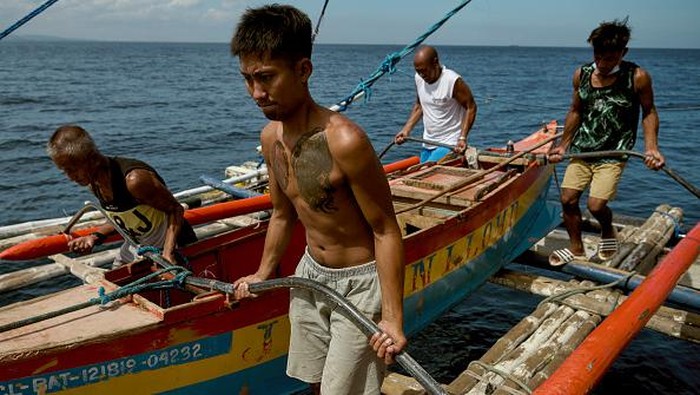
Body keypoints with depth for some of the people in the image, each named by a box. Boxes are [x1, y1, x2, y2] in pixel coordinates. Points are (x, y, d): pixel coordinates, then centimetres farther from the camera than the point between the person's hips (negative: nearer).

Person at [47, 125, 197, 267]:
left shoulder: (134, 179, -31)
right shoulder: (93, 181, -5)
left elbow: (176, 210, -24)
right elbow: (122, 217, 7)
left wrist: (168, 252, -34)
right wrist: (96, 236, -8)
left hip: (173, 247, -8)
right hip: (136, 245, 8)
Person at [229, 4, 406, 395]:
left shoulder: (344, 140, -28)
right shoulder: (271, 136, -4)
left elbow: (386, 231, -22)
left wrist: (393, 318, -24)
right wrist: (263, 274, 19)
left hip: (359, 283, -7)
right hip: (310, 274, 7)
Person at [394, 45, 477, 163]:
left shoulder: (453, 81, -18)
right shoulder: (418, 78, 2)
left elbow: (471, 107, -13)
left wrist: (463, 137, -22)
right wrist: (406, 129, 5)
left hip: (449, 144, -7)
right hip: (427, 144, 8)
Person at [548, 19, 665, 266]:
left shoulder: (637, 77, -10)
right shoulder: (581, 74, 0)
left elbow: (649, 112, 0)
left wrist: (651, 147, -13)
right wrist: (563, 146, 15)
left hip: (614, 153, -4)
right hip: (582, 150, 4)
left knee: (596, 204, -13)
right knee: (568, 199, 0)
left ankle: (608, 232, 22)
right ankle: (576, 250, 20)